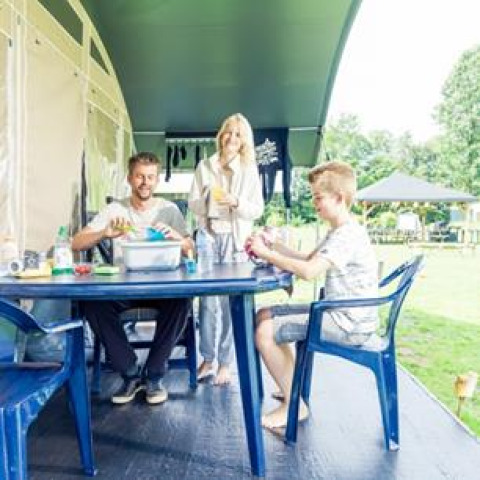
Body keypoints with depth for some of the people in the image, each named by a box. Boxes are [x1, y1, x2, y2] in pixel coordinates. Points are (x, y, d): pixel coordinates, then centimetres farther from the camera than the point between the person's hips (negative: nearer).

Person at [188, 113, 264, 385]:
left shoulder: (250, 170, 7)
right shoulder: (205, 166, 11)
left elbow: (258, 209, 2)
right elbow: (193, 204, 9)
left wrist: (236, 202, -15)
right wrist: (207, 201, -11)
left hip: (235, 240, -1)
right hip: (209, 237, 2)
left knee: (231, 303, -3)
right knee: (208, 301, 0)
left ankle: (225, 363, 8)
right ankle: (207, 359, 13)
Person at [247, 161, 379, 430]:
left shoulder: (348, 235, -21)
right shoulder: (339, 232, 14)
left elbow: (309, 271, -32)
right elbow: (309, 260, 14)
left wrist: (267, 254, -21)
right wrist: (273, 247, 1)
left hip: (349, 325, -11)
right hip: (338, 314, 11)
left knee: (265, 333, -16)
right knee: (265, 316, 12)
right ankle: (292, 388, 21)